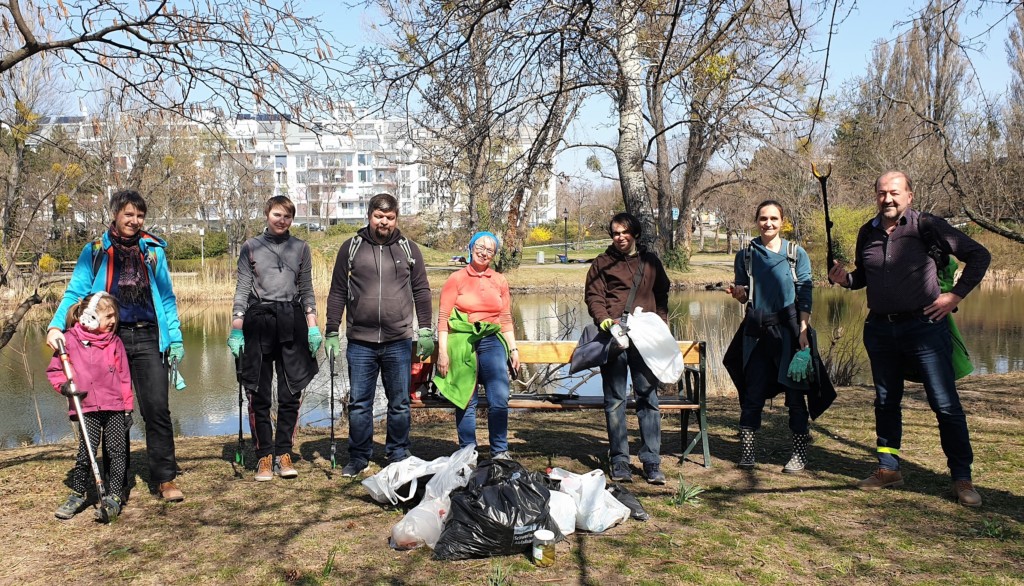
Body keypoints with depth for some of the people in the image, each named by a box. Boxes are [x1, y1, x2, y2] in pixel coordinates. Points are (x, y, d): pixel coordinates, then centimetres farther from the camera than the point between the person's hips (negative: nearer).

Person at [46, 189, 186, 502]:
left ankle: (165, 479, 0)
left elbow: (166, 298, 13)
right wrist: (56, 326, -14)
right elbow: (75, 292, 2)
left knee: (157, 409, -6)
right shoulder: (95, 251, 7)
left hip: (147, 339, 0)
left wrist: (175, 338, 6)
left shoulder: (153, 250, 12)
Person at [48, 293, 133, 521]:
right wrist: (64, 386, -11)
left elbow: (124, 377, 6)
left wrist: (128, 407, 3)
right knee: (86, 452, -3)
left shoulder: (115, 342, 4)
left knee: (117, 451, -2)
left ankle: (114, 496, 6)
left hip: (115, 407, 1)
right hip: (87, 408, -1)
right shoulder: (70, 340, -1)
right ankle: (77, 495, 15)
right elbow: (53, 370, 8)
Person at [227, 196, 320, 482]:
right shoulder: (250, 247, 9)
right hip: (258, 321, -1)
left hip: (292, 321, 1)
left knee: (291, 393, 1)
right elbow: (242, 289, 7)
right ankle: (264, 456, 8)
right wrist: (236, 329, -1)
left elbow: (307, 290, 14)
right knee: (259, 394, -1)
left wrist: (313, 326, 5)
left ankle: (283, 454, 11)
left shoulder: (301, 248, 13)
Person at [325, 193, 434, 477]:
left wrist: (425, 330, 3)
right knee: (359, 403, 6)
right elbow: (337, 292, 7)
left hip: (399, 341, 0)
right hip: (360, 341, 0)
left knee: (399, 404, 9)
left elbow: (421, 291, 9)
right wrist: (332, 332, 3)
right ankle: (358, 458, 20)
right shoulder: (351, 248, 5)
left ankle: (398, 457, 22)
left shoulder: (409, 249, 7)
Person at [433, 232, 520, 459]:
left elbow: (506, 319, 15)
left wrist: (513, 348, 8)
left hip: (492, 341, 2)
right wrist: (443, 352, -8)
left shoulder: (500, 281, 13)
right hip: (462, 342, -2)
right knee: (466, 401, 2)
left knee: (499, 399, -7)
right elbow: (443, 318, -1)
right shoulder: (456, 279, 3)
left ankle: (500, 451, 5)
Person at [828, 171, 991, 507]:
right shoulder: (867, 233, 8)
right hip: (879, 329, 5)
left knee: (945, 404, -3)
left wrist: (956, 295, -6)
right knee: (885, 402, 13)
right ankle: (889, 469, 24)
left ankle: (962, 477, 7)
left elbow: (979, 255, 0)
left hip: (924, 325, -5)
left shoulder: (927, 226, -6)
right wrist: (844, 279, -2)